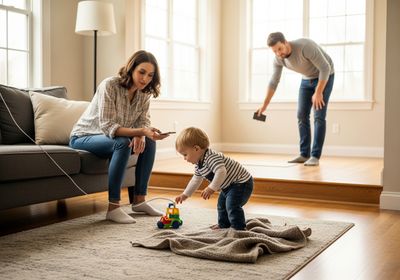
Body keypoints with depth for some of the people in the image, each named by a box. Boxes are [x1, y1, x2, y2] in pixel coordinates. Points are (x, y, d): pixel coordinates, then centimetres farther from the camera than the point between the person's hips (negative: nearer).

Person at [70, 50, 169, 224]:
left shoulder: (144, 93, -5)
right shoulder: (109, 85, -26)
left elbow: (143, 121, -5)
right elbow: (108, 126, -33)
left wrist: (141, 135, -29)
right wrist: (141, 131, -44)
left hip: (110, 137, 7)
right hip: (84, 137, -7)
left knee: (149, 142, -11)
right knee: (123, 143, -33)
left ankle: (139, 200, -3)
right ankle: (113, 208, -29)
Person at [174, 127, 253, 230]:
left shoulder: (211, 157, -30)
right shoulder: (198, 164, 4)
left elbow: (221, 172, -44)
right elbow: (196, 180, 19)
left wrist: (211, 188, -42)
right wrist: (185, 194, 22)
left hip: (241, 182, -11)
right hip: (228, 186, 11)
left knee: (232, 205, -22)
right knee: (222, 203, 21)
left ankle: (239, 228, -13)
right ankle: (224, 224, 36)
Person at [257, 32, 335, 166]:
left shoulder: (305, 46, -36)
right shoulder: (278, 59, -14)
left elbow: (325, 68, -31)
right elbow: (273, 82, -3)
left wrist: (318, 93, -30)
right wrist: (264, 105, -2)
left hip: (325, 76, -6)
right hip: (307, 78, 6)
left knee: (319, 116, -13)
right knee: (301, 115, 0)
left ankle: (315, 156, -9)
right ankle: (304, 154, 7)